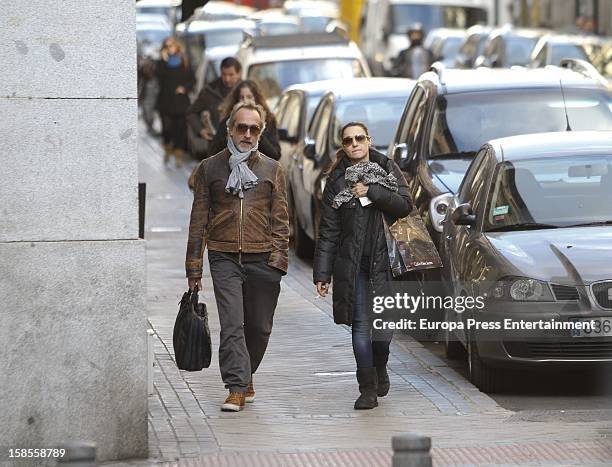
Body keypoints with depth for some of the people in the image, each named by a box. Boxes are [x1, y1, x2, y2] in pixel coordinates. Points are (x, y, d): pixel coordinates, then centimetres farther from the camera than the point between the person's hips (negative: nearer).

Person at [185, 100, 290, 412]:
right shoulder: (210, 168, 9)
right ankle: (237, 388, -14)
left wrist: (279, 257, -3)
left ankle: (246, 377, 28)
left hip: (262, 258, 1)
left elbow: (280, 219, 10)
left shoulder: (271, 169, 12)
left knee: (259, 326, 7)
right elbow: (199, 219, 10)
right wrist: (194, 267, 6)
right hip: (224, 257, -1)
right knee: (231, 324, -12)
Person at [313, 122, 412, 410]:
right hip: (352, 264, 0)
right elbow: (328, 231, 3)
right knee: (361, 324, -6)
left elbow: (405, 206, -4)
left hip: (386, 259, 0)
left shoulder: (387, 169, 8)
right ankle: (368, 389, -1)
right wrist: (321, 273, -2)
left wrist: (372, 192, -14)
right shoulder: (337, 180, 6)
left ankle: (380, 367, 31)